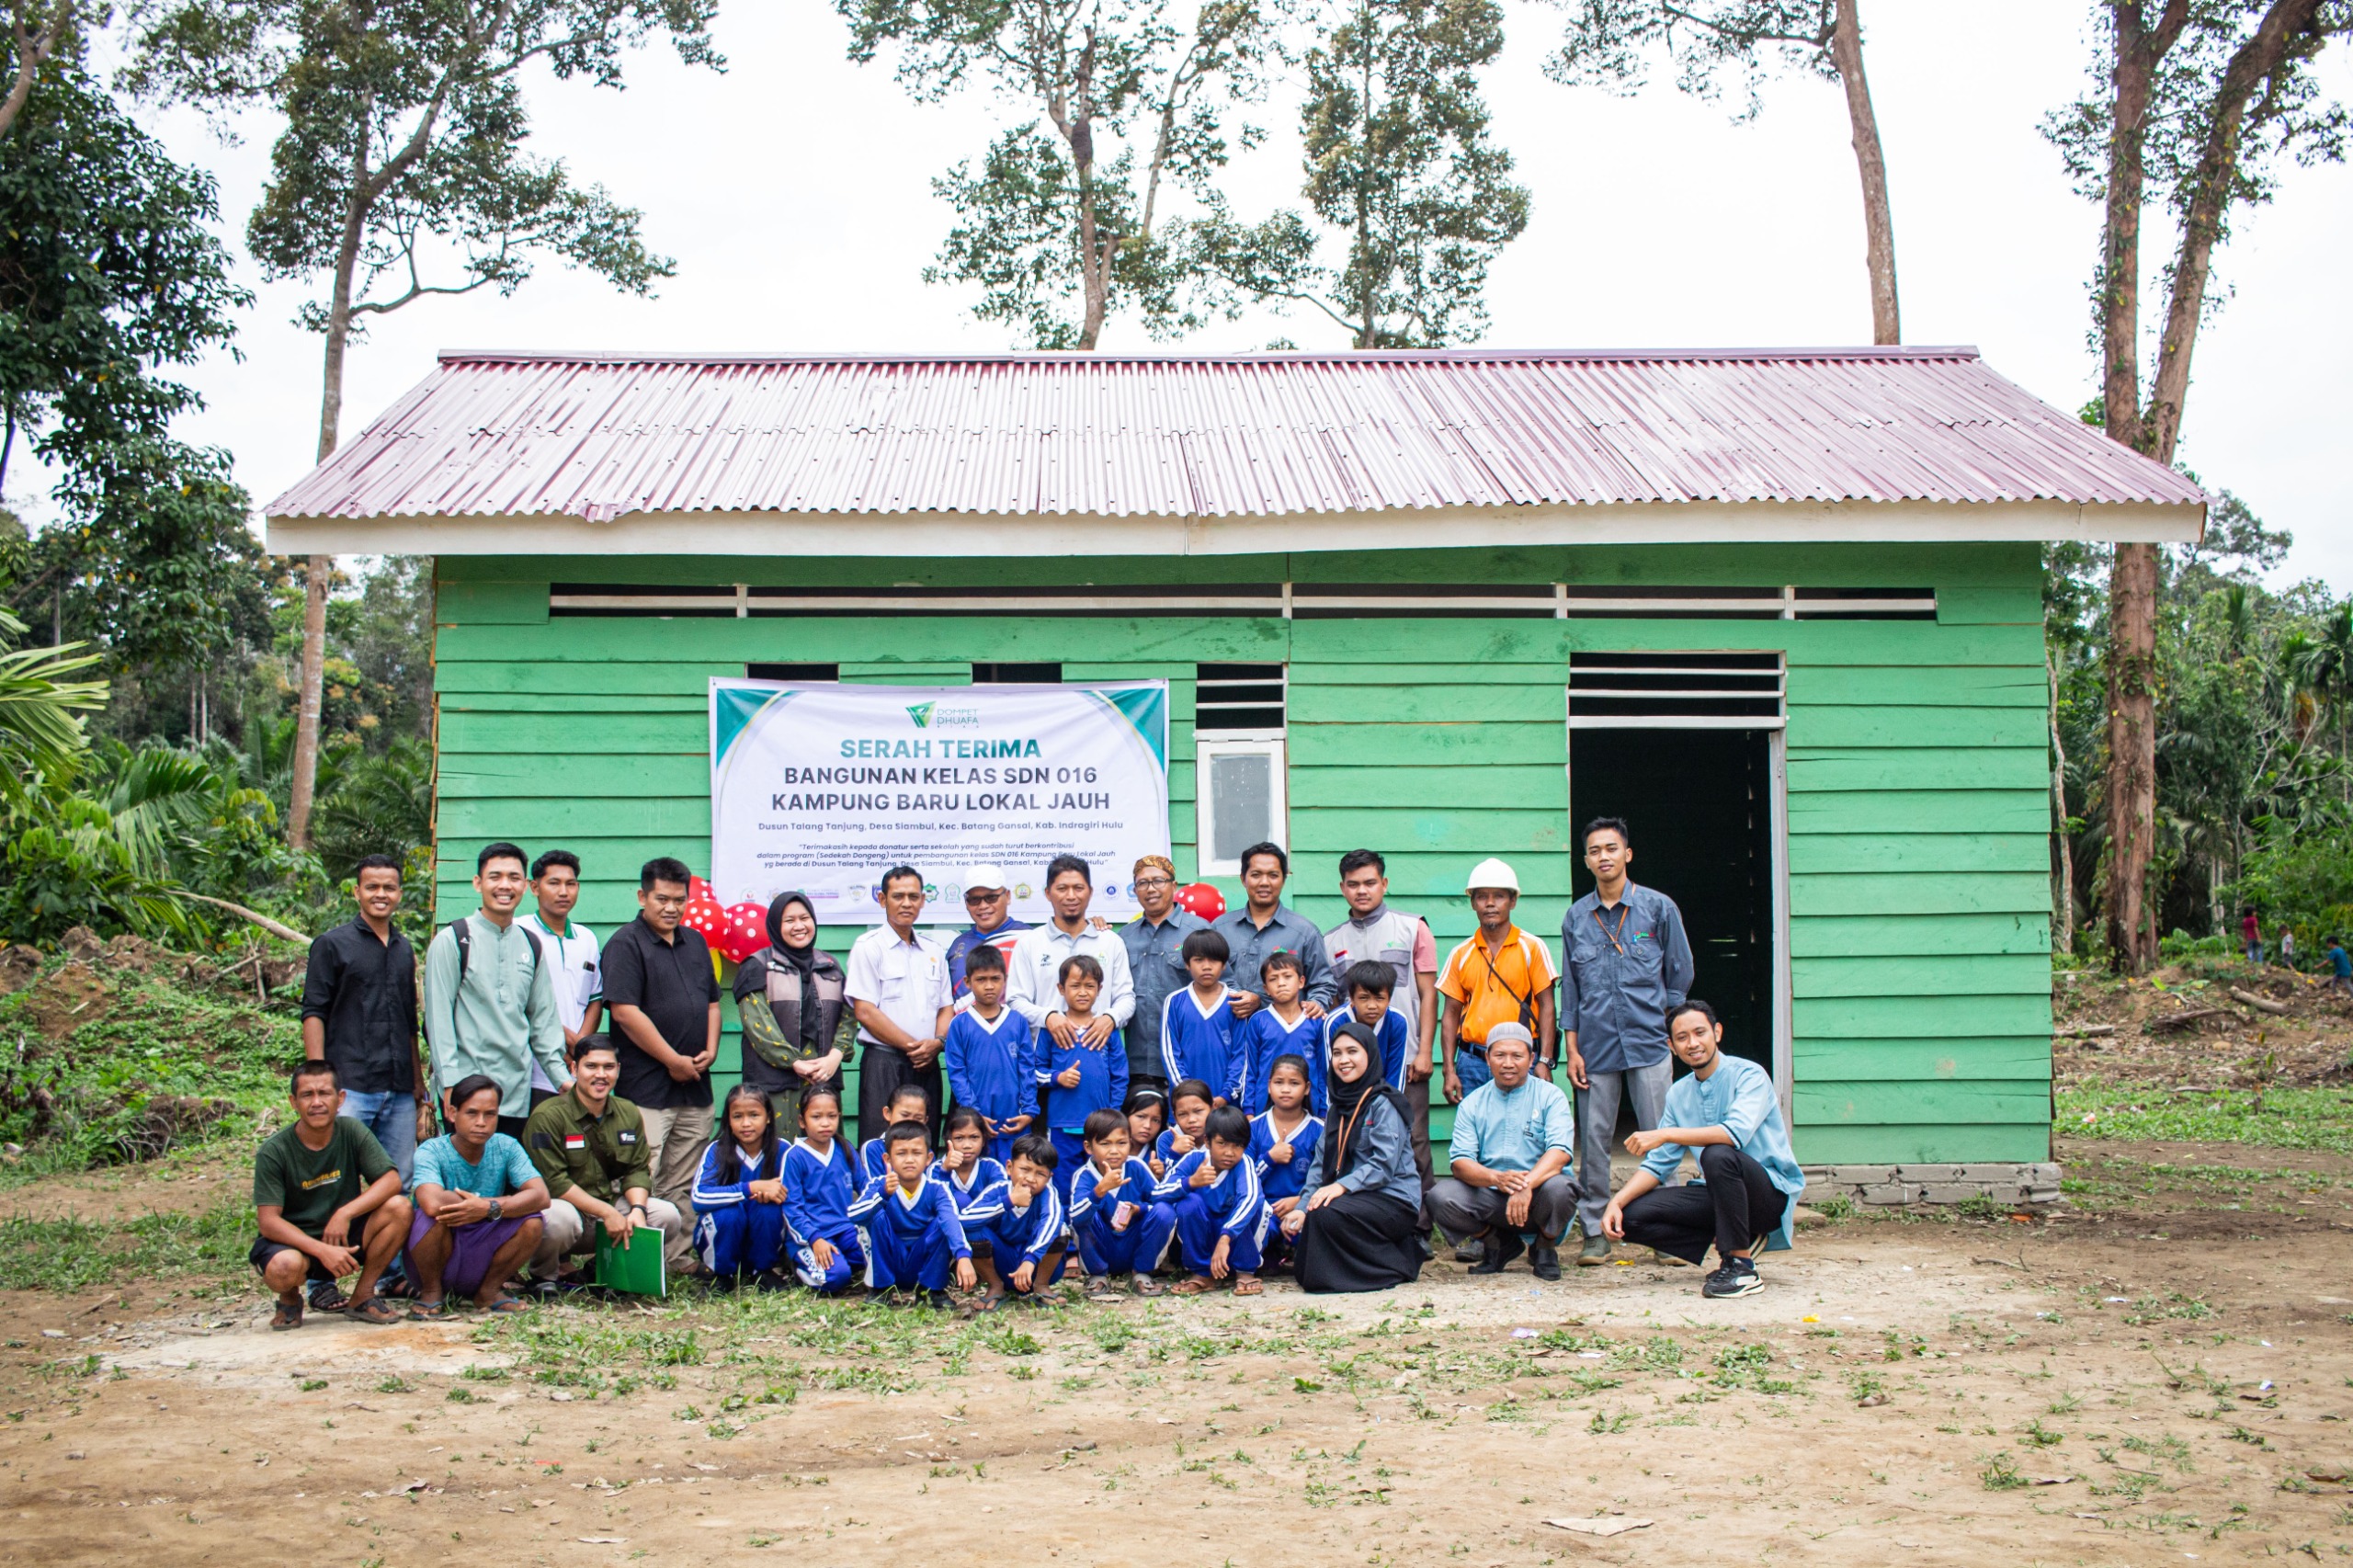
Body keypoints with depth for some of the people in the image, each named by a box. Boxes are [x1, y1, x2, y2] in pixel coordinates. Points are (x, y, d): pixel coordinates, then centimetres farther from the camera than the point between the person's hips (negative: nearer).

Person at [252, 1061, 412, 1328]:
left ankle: (362, 1296, -5)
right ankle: (290, 1299, 3)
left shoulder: (352, 1132, -6)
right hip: (296, 1241, -2)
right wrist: (323, 1250, -31)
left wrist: (345, 1214, -28)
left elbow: (391, 1180, -13)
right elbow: (268, 1221, -18)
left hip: (345, 1236, 3)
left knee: (399, 1208, -23)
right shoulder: (273, 1151, -14)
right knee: (284, 1267, -38)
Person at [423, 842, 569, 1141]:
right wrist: (450, 1083, -11)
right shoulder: (452, 940, -2)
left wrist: (563, 1078, 7)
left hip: (518, 1093, 5)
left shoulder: (531, 945, 13)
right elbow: (439, 1018, -5)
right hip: (467, 1090, -5)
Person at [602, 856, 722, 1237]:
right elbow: (625, 1012, -14)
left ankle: (679, 1260, 13)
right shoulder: (626, 944, -5)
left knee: (685, 1191, 9)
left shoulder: (695, 942, 17)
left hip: (695, 1087, 7)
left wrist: (710, 1051, 3)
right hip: (647, 1088, -7)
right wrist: (674, 1061, -12)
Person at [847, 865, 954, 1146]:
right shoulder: (868, 947, -1)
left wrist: (937, 1043, -5)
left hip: (927, 1065, 5)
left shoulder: (933, 951, 16)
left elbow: (946, 1007, 16)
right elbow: (865, 1012, -8)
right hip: (884, 1063, -5)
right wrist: (912, 1046, -10)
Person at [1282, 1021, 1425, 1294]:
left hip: (1395, 1200, -8)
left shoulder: (1384, 1104, -8)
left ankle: (1393, 1269, -11)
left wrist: (1342, 1186, -32)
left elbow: (1384, 1165, -19)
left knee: (1327, 1214, -30)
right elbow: (1321, 1164, 8)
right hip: (1359, 1198, 8)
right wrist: (1302, 1207, -7)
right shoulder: (1337, 1110, 16)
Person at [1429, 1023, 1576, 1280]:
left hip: (1536, 1195, -2)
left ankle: (1545, 1248, 0)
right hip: (1489, 1196, 2)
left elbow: (1560, 1152, -15)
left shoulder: (1550, 1095, 0)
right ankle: (1498, 1244, 6)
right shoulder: (1472, 1103, 7)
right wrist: (1497, 1178, -27)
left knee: (1557, 1189, -36)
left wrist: (1527, 1184, -34)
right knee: (1440, 1196, -24)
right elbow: (1460, 1161, -5)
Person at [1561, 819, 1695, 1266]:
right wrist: (1572, 1050, 5)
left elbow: (1680, 976, 9)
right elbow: (1570, 990, 11)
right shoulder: (1576, 917, 9)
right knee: (1593, 1143, 2)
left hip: (1648, 1045, -2)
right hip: (1595, 1049, 2)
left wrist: (1664, 1027, 6)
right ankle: (1595, 1234, 9)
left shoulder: (1659, 908, 3)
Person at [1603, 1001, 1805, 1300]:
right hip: (1719, 1196, 6)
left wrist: (1665, 1134, -32)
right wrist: (1617, 1202, -10)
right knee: (1632, 1216, -12)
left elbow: (1737, 1132, -31)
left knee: (1718, 1155, -36)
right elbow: (1658, 1165, 7)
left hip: (1772, 1194, -6)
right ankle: (1737, 1242, 0)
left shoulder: (1749, 1075, -11)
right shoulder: (1678, 1094, 7)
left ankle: (1742, 1268, -22)